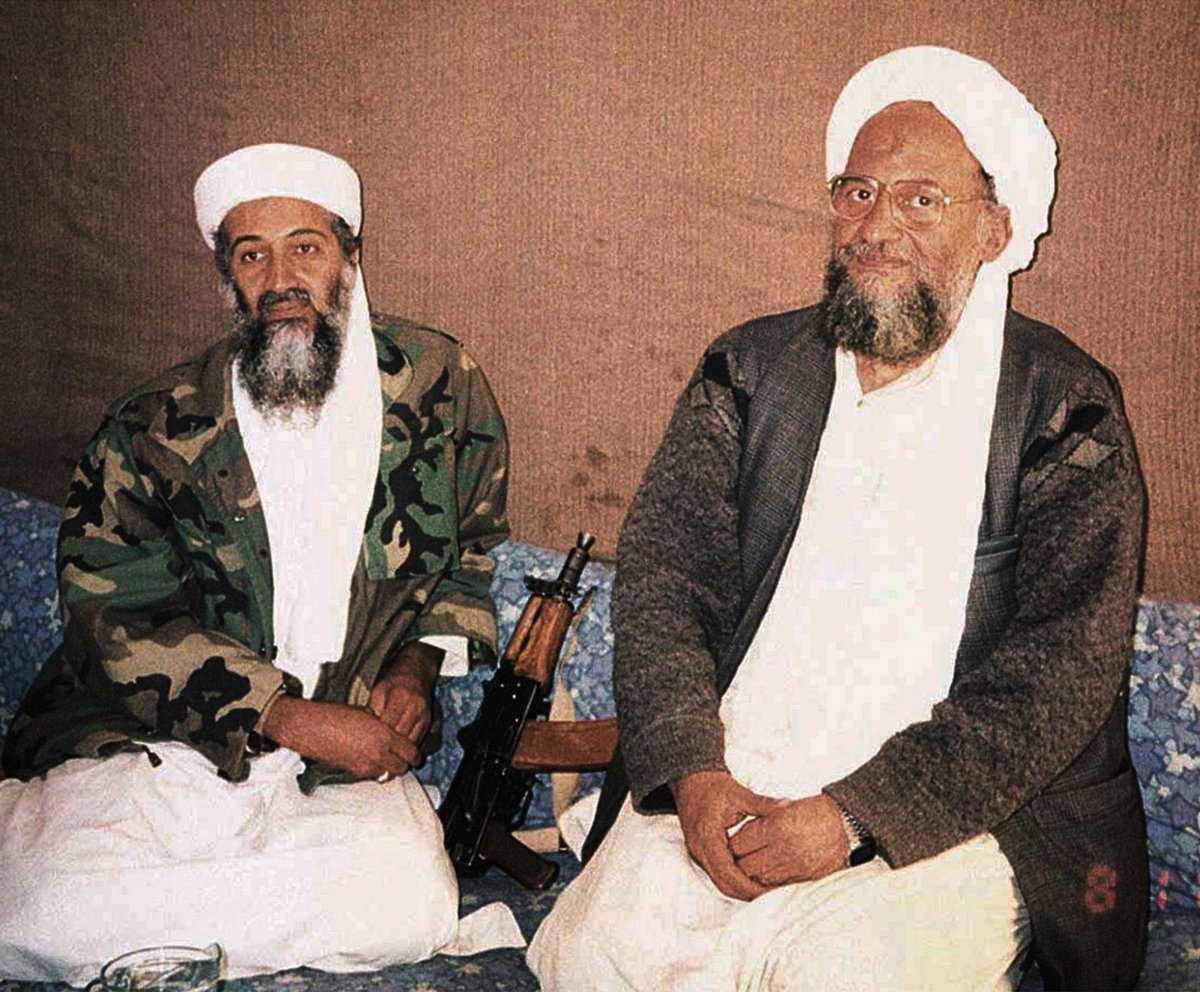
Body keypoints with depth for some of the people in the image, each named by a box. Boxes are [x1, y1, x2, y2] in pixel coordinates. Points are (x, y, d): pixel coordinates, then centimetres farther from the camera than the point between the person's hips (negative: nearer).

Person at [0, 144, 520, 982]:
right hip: (154, 741, -3)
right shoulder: (154, 430, -1)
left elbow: (474, 553, 18)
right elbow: (117, 621, -6)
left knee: (406, 902, -27)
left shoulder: (439, 384, 4)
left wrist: (418, 664, 0)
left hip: (345, 763, 3)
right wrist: (294, 719, -14)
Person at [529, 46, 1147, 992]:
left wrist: (858, 813, -18)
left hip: (951, 811, -2)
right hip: (725, 788, 3)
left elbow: (1064, 665, -8)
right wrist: (693, 773, -13)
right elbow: (662, 575, 4)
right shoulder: (749, 371, 11)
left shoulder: (1065, 408, 0)